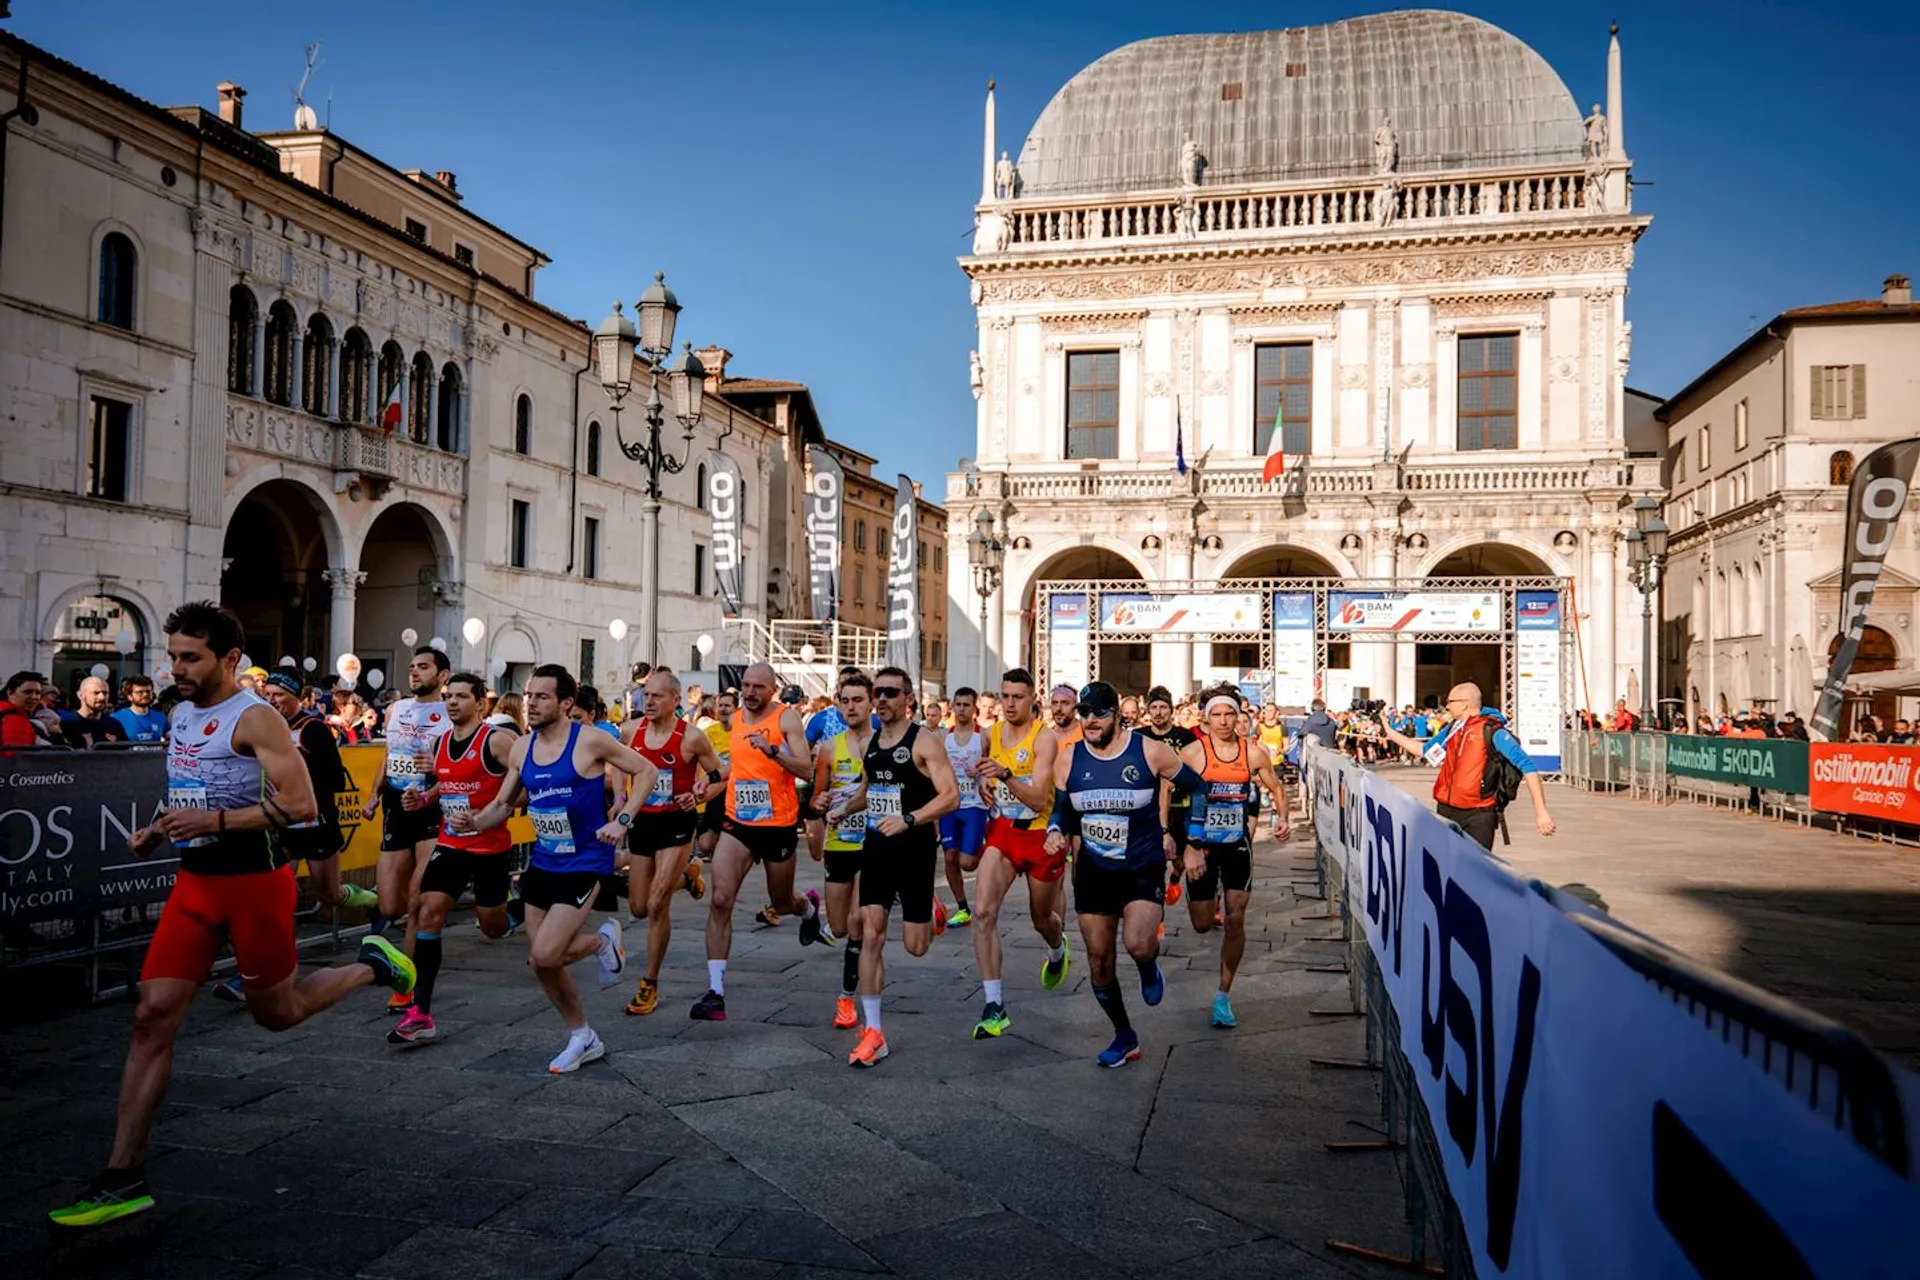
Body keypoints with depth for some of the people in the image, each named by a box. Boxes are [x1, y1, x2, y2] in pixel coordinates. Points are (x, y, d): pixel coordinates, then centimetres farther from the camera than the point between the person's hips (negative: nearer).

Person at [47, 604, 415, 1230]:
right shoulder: (181, 715, 11)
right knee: (152, 1017, -2)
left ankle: (372, 965, 34)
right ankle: (124, 1179, 3)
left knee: (276, 1013, 9)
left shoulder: (255, 718, -14)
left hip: (255, 881, -7)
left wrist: (214, 821, -27)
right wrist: (157, 831, 8)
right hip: (195, 883, 7)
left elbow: (301, 804, -22)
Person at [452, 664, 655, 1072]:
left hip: (584, 864, -6)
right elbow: (503, 805, 12)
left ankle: (603, 940, 14)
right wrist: (473, 821, -8)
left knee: (544, 954, -17)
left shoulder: (590, 741, -14)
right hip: (542, 864, 7)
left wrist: (622, 821, -16)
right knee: (540, 963, 10)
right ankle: (583, 1039, 29)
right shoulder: (521, 748, 3)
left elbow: (645, 771, -7)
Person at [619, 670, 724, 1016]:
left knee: (657, 905, -10)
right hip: (641, 822, 5)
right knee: (638, 907, 12)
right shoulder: (633, 730, -1)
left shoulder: (692, 737, -14)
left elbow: (720, 776, -4)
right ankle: (686, 874, 43)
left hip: (676, 823, -5)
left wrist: (699, 796, -21)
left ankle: (650, 984, 5)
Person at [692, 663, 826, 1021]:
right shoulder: (735, 719, 8)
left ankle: (808, 907, 55)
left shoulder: (786, 717, -10)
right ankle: (715, 992, -11)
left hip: (779, 825, -3)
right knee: (720, 900, -13)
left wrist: (772, 750, -32)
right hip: (738, 823, 4)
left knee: (782, 904, 15)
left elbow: (805, 769, -19)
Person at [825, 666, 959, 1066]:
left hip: (914, 850, -5)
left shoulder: (924, 741, -11)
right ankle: (873, 1033, 3)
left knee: (915, 947, 2)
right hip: (876, 848, 5)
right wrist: (844, 808, 8)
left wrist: (908, 819, -32)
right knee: (871, 936, -3)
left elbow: (951, 796, -20)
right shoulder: (871, 743, 9)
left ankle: (931, 914, 40)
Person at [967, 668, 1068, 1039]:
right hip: (1002, 832, 4)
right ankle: (994, 1006, -14)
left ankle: (1058, 952, 55)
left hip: (1040, 835, -3)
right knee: (983, 911, -18)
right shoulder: (992, 734, 2)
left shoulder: (1043, 737, -16)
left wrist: (1005, 774, -38)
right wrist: (986, 779, 6)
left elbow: (1039, 800, -26)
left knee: (1041, 918, 16)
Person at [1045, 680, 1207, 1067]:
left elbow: (1198, 789, 2)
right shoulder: (1068, 760, -3)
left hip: (1143, 869, -3)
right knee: (1098, 960, 8)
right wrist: (1055, 831, -13)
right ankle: (1124, 1036, 30)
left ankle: (1149, 966, 14)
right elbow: (1060, 809, 9)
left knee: (1138, 945, -25)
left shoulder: (1150, 752, -12)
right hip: (1093, 871, 4)